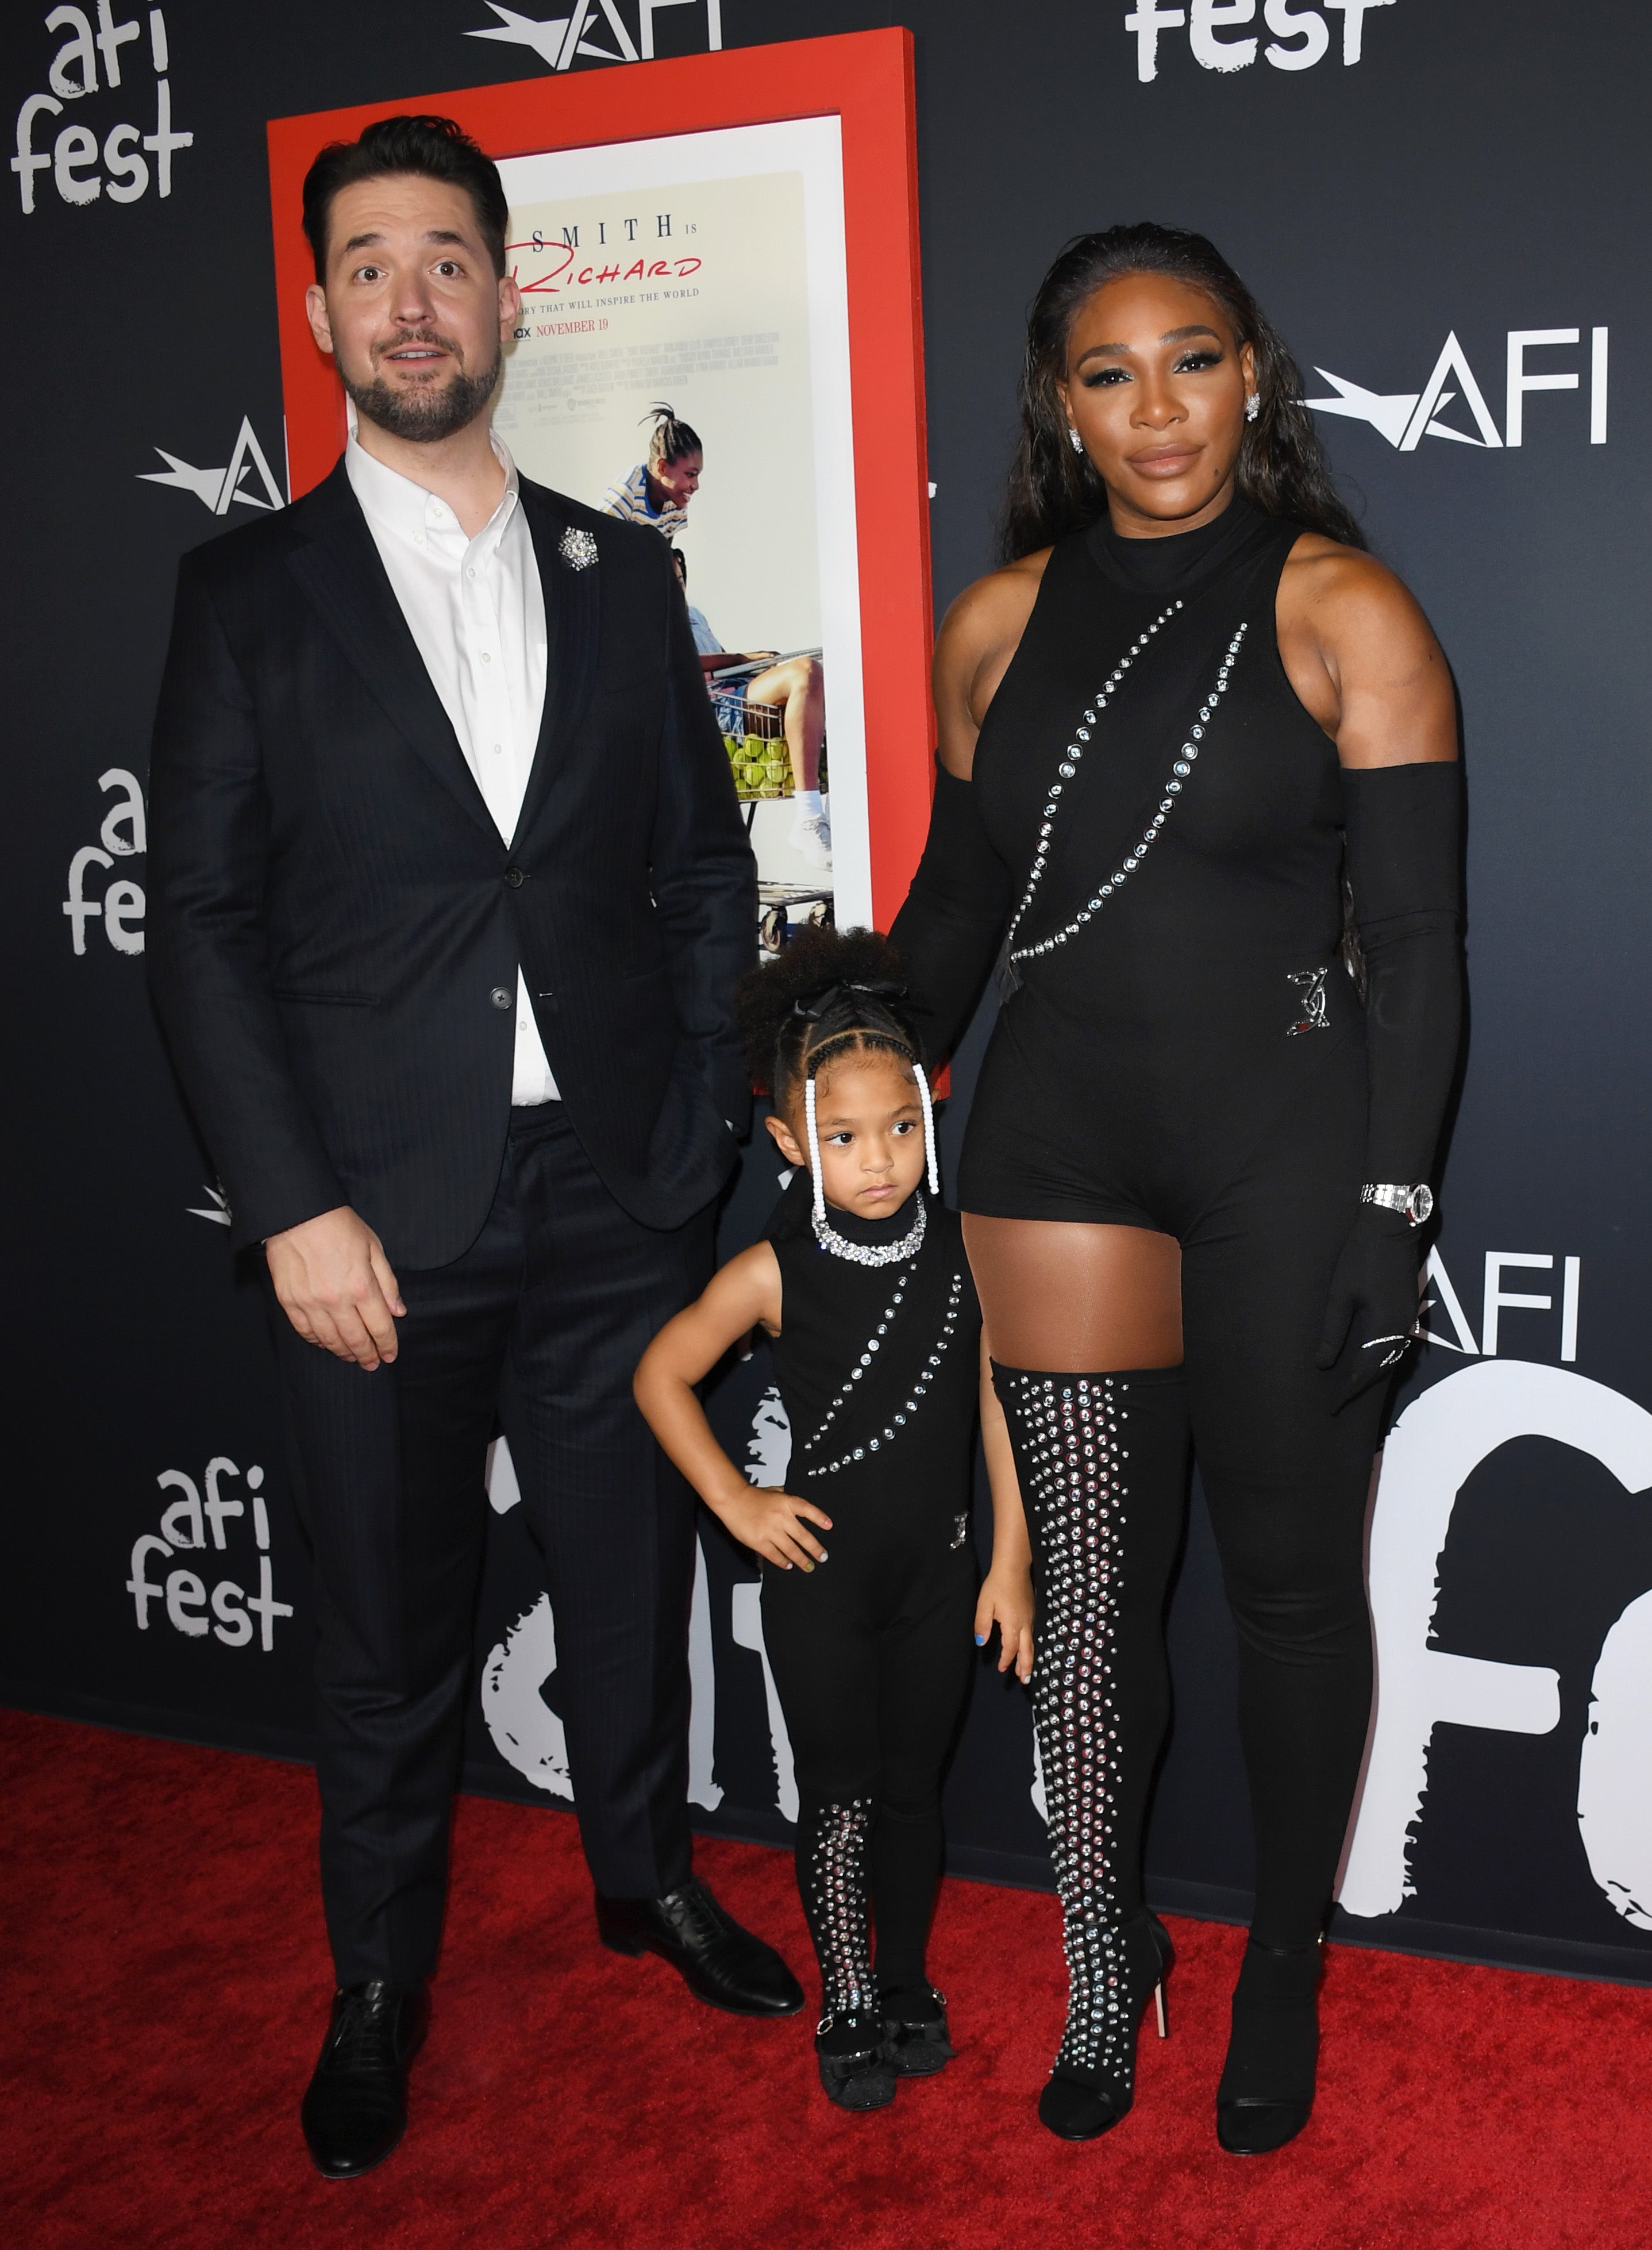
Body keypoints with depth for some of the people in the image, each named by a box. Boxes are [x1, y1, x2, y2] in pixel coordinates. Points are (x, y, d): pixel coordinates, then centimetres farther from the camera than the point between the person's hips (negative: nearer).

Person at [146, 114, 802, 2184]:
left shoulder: (619, 578, 8)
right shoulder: (249, 593, 0)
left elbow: (706, 869, 9)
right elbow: (202, 918, -4)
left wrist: (700, 1134, 2)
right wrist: (295, 1206, -11)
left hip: (615, 1208, 3)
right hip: (378, 1220, -2)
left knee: (631, 1577, 17)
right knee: (388, 1634, 11)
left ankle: (645, 1874, 41)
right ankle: (379, 1977, 33)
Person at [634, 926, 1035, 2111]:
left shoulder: (964, 1248, -7)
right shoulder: (775, 1272, -13)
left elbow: (999, 1402, -1)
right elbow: (662, 1375, 0)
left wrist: (1010, 1559, -1)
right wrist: (736, 1502, -5)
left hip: (939, 1569, 2)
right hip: (821, 1574, -2)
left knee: (914, 1786, 15)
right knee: (839, 1797, 7)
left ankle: (907, 1984, 34)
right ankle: (847, 2003, 25)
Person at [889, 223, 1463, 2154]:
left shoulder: (1341, 614, -5)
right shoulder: (1003, 622, 6)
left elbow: (1415, 943, -7)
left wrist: (1390, 1205, -11)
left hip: (1288, 1134, -2)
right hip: (1061, 1132, 3)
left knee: (1289, 1571, 9)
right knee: (1088, 1577, 7)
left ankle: (1283, 1967, 30)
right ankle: (1101, 1969, 27)